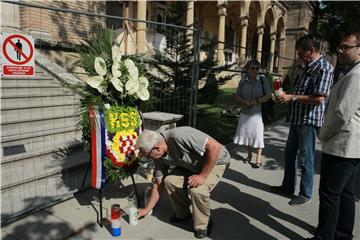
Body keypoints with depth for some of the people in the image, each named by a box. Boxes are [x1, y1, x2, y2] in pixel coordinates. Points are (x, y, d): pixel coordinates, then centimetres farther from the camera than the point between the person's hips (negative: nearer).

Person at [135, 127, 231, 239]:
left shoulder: (179, 136, -37)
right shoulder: (159, 156, -11)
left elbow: (215, 146, -35)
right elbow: (158, 184, 1)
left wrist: (203, 175, -29)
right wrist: (146, 210, 5)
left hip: (215, 160, -6)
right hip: (191, 165, 7)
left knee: (197, 190, -29)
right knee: (169, 181, -14)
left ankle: (203, 224, 0)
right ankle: (182, 214, 12)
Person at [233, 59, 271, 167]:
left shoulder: (262, 80, -2)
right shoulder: (243, 81, 4)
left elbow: (268, 95, -4)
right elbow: (237, 96, 4)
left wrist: (257, 101, -18)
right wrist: (245, 102, -14)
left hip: (257, 112, -3)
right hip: (245, 112, 3)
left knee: (257, 134, -4)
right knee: (246, 133, 12)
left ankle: (258, 158, 4)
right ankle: (249, 154, 30)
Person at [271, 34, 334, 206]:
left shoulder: (324, 68, -15)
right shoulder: (308, 67, 14)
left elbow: (318, 98, -23)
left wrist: (292, 97, -19)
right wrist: (287, 95, 7)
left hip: (309, 120, -9)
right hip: (297, 119, 10)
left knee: (305, 159, 2)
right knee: (289, 154, 17)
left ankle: (305, 194, 19)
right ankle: (288, 186, 32)